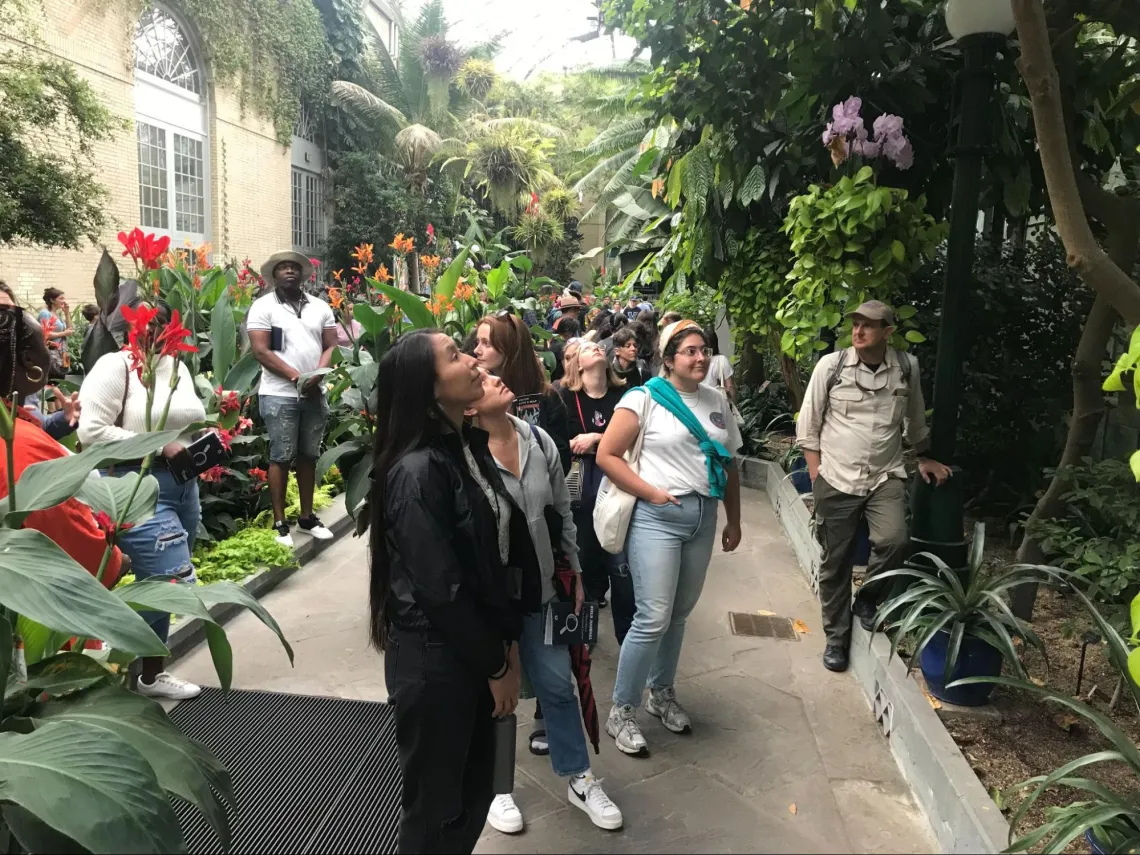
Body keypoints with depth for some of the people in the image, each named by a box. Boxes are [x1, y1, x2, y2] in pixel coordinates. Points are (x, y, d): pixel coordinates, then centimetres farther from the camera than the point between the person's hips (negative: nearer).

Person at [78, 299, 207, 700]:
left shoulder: (177, 366, 13)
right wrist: (158, 446, -19)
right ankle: (151, 675, 10)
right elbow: (92, 431, -17)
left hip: (183, 483, 8)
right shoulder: (113, 367, -10)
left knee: (160, 580, 14)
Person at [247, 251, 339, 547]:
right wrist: (297, 377, -16)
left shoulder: (320, 307, 11)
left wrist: (317, 375, -11)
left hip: (315, 394, 4)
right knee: (281, 458, 0)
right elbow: (261, 350, -9)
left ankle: (307, 517, 22)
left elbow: (331, 346, 8)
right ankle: (279, 523, 8)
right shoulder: (263, 306, -2)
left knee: (309, 456, 11)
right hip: (280, 395, -4)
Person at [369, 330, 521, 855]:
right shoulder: (417, 471, -23)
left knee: (476, 790, 22)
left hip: (473, 649, 8)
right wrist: (495, 666, -12)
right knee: (434, 804, 14)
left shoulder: (471, 445, 3)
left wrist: (509, 643, 5)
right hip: (433, 659, -8)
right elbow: (441, 589, -22)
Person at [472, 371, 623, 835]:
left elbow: (562, 512, 8)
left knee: (557, 683, 14)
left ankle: (579, 779, 34)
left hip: (538, 587, 5)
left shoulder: (540, 441, -2)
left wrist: (574, 573, 11)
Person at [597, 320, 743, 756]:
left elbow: (729, 465, 16)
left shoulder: (717, 401, 10)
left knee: (679, 614, 16)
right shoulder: (645, 397, -7)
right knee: (653, 619, -8)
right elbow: (607, 455, -10)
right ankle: (622, 712, 9)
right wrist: (652, 493, -14)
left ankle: (662, 693, 36)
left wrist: (734, 521, 15)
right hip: (658, 517, -6)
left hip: (704, 516, 6)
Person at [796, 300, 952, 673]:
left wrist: (924, 458, 20)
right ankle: (836, 637, 25)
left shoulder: (907, 367, 0)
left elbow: (915, 419, 18)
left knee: (894, 541, -22)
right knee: (835, 562, 6)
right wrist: (816, 477, -4)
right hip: (837, 479, -1)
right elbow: (808, 423, -1)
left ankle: (867, 598, 9)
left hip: (887, 476, 1)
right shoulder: (830, 365, -7)